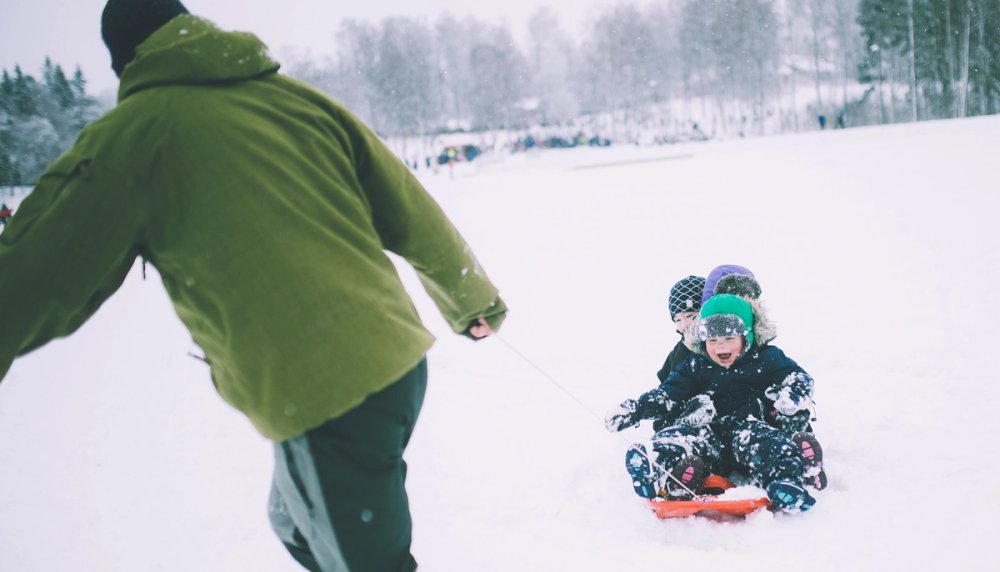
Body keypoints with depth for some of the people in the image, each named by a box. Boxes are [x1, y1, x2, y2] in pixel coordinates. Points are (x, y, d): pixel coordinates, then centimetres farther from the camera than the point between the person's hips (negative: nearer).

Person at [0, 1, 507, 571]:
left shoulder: (131, 131, -5)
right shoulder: (295, 97, 9)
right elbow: (413, 213, 13)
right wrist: (474, 300, 26)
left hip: (321, 400, -6)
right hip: (400, 359, 7)